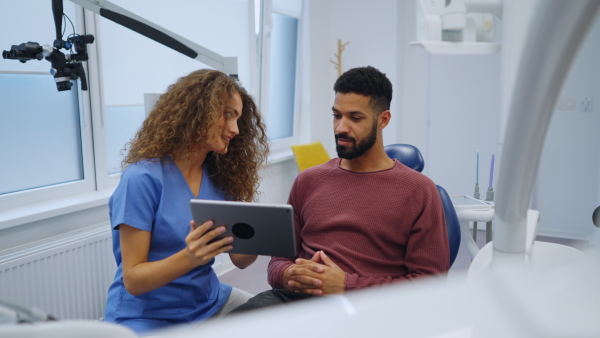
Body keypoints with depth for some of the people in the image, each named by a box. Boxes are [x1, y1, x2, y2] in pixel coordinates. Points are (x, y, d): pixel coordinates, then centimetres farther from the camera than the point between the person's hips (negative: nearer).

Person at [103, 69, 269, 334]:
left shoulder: (220, 176, 0)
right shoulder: (143, 178, -18)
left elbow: (239, 258, 1)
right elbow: (133, 280, -16)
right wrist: (189, 258, -33)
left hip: (208, 304, 6)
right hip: (146, 317, -5)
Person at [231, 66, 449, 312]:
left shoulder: (419, 191, 3)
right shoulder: (308, 181, 16)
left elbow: (429, 281, -3)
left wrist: (347, 285, -12)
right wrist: (289, 274, -7)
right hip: (294, 296, 2)